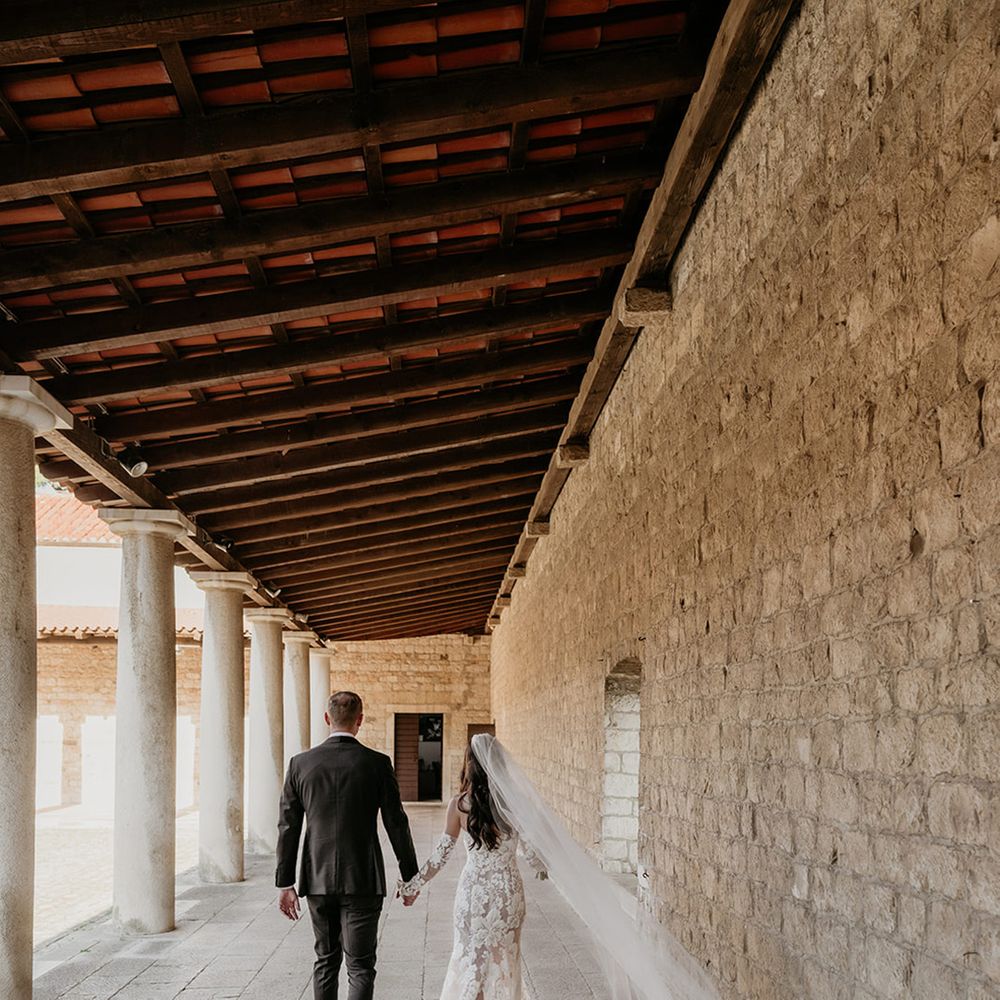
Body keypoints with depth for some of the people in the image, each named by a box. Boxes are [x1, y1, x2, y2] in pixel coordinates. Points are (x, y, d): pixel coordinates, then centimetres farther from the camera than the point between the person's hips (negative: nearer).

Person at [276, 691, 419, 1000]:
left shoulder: (300, 763, -1)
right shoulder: (377, 763, -8)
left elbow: (288, 827, 0)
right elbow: (397, 824, -5)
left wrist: (285, 883, 5)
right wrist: (410, 876, 6)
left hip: (318, 881, 3)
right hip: (362, 881, -3)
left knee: (326, 960, 19)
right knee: (360, 968, 0)